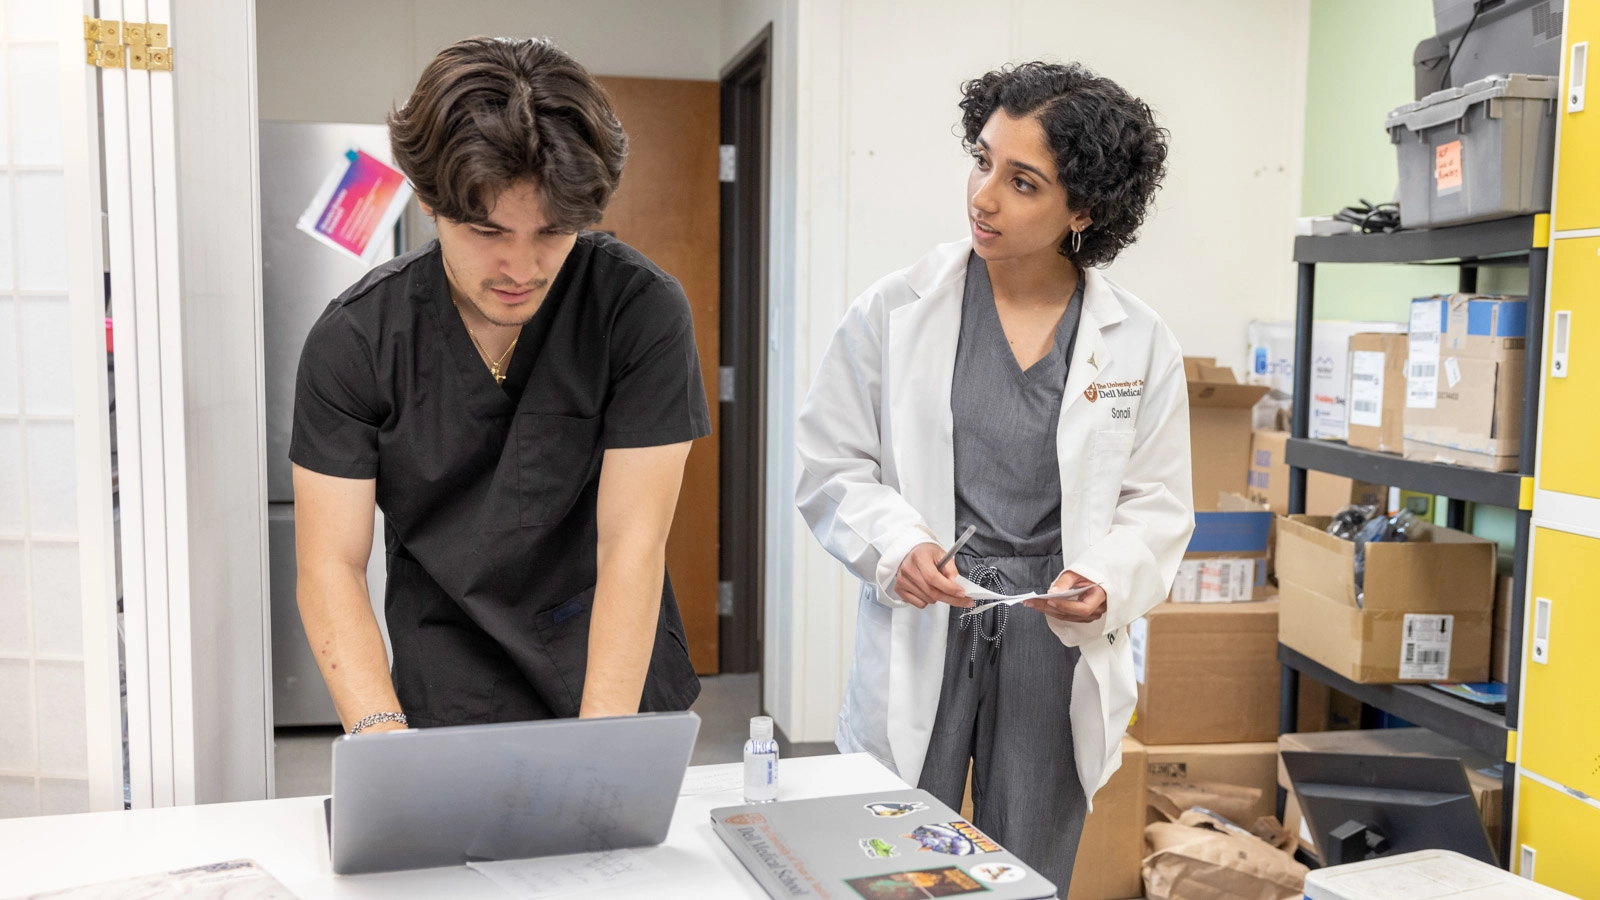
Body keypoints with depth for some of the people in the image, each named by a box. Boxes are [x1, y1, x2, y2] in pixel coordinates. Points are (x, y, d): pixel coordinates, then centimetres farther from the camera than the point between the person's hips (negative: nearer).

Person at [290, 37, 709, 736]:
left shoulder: (642, 310, -13)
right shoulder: (353, 341, -8)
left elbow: (633, 544, -16)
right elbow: (331, 565, -9)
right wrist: (382, 732, -24)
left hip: (619, 691, 0)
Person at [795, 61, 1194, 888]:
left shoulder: (1140, 342, -1)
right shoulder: (893, 313, -4)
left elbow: (1157, 504, 3)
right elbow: (832, 468, 0)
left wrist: (1106, 581, -15)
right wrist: (897, 543, -18)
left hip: (1056, 639, 1)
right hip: (917, 634, -1)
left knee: (1028, 878, 15)